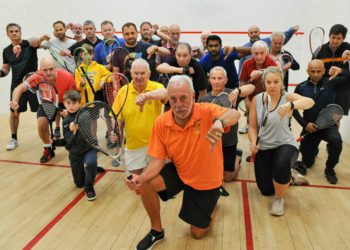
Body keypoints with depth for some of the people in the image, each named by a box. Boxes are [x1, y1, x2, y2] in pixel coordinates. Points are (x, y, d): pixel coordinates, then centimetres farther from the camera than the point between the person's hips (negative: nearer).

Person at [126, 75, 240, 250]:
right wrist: (141, 178, -33)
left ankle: (212, 202, 43)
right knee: (145, 185, -22)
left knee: (197, 233, 9)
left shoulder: (206, 111, -27)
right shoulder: (161, 123, -17)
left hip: (206, 181, -2)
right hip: (179, 172, 3)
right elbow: (158, 159, -14)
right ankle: (156, 231, 6)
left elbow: (234, 114, -47)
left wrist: (219, 122, -70)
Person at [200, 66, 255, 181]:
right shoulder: (204, 99, -7)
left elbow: (251, 87, -30)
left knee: (228, 177, 13)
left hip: (228, 142, -2)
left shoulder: (231, 94, -15)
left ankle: (237, 158, 43)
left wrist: (237, 91, -48)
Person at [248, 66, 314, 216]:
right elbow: (252, 126, -2)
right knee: (266, 190, 7)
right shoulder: (257, 99, -7)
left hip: (285, 144, -3)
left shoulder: (288, 97, -15)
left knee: (281, 165, -39)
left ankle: (279, 199, -6)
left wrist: (290, 106, -56)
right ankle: (288, 175, 41)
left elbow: (310, 102, -37)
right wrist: (253, 143, -21)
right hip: (264, 147, 4)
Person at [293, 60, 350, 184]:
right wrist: (304, 124, -9)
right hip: (309, 127, 1)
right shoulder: (301, 88, -3)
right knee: (307, 163, 9)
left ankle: (329, 169, -7)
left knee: (336, 140, -37)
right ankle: (314, 150, 48)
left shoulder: (332, 83, -5)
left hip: (328, 125, -1)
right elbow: (294, 108, 2)